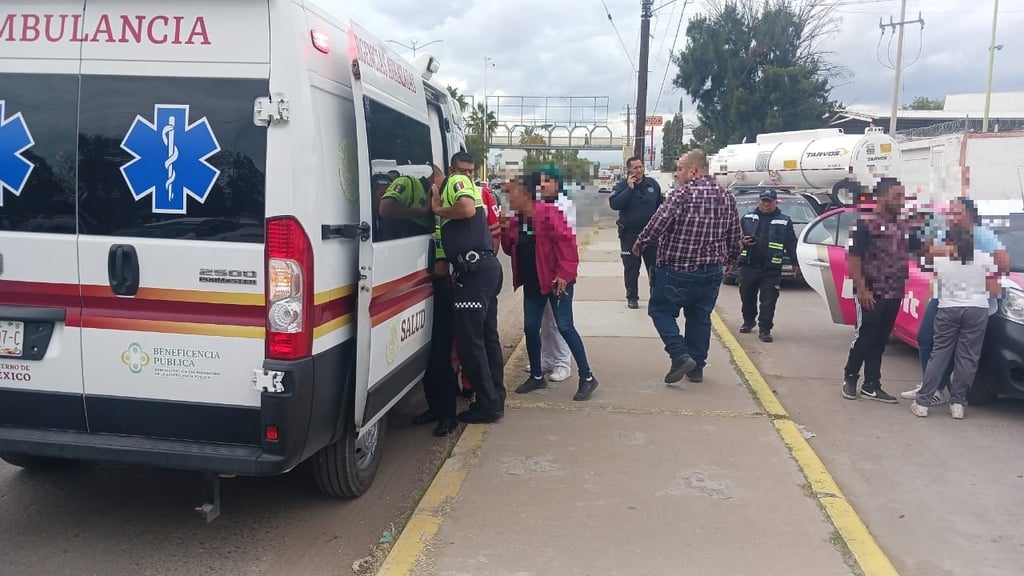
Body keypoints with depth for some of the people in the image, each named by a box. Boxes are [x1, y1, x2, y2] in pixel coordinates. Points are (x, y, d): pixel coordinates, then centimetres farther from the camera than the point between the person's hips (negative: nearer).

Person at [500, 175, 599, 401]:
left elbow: (567, 242, -19)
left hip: (556, 279, -7)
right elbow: (511, 250, 14)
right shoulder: (515, 219, 7)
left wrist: (565, 273, -22)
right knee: (530, 327, 8)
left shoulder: (549, 213, -15)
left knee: (564, 327, -7)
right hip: (532, 282, 7)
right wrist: (505, 231, -4)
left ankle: (587, 377, 3)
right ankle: (536, 376, 24)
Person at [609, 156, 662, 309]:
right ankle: (632, 297, 15)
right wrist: (629, 189, -23)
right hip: (629, 234, -2)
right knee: (631, 268, 5)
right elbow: (614, 204, -21)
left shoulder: (652, 184, 2)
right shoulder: (622, 186, -6)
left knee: (654, 266, 8)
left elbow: (660, 206, 10)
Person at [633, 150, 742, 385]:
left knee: (661, 310, 8)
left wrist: (640, 243, -7)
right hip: (712, 272, 7)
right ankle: (697, 367, 21)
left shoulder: (683, 194, -16)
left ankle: (681, 356, -6)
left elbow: (658, 223, -23)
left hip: (678, 270, -6)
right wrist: (729, 259, 29)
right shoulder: (727, 197, 7)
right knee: (700, 317, 15)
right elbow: (735, 238, 12)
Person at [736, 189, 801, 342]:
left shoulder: (784, 222, 6)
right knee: (747, 297, 13)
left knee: (768, 301, -3)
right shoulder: (747, 218, 8)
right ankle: (748, 321, 33)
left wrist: (795, 264, 5)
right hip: (748, 266, 2)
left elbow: (791, 245, 8)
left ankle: (765, 329, 3)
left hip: (771, 269, -2)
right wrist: (742, 242, -8)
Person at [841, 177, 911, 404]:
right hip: (871, 293, -6)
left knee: (880, 340, 11)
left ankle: (871, 385, 18)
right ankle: (850, 378, 19)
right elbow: (853, 259, -14)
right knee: (864, 337, 0)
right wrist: (862, 290, -19)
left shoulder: (903, 225, 12)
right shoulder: (865, 223, -10)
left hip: (894, 295, 7)